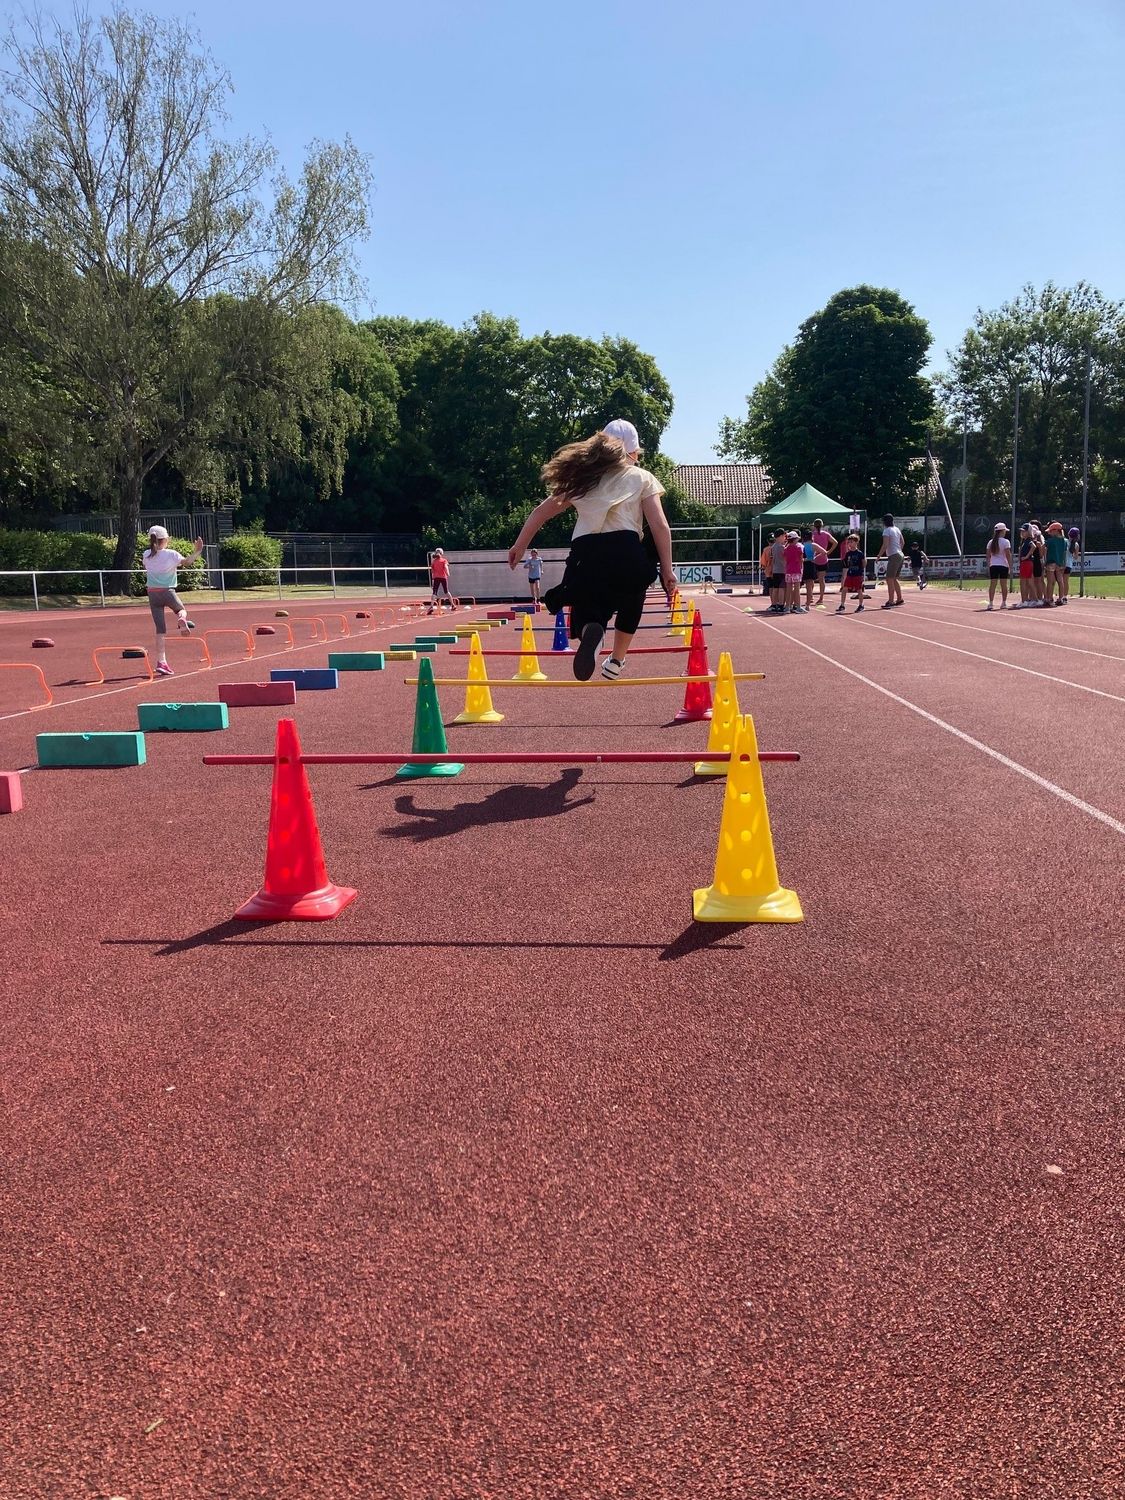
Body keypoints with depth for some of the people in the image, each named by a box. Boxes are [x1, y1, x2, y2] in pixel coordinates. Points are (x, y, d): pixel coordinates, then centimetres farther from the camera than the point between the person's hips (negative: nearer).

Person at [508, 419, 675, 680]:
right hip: (626, 553, -1)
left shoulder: (582, 477, 23)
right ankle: (616, 661, 28)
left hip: (585, 556, 1)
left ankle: (590, 631, -27)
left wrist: (519, 545, 32)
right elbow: (660, 526, 3)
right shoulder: (642, 478, 14)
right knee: (630, 605, 29)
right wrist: (667, 569, 6)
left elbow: (541, 511, 24)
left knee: (588, 616, 9)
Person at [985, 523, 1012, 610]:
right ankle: (1004, 603, 8)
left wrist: (989, 565, 14)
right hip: (1003, 565, -3)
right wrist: (1010, 566, -5)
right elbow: (1008, 555, -9)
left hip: (993, 566, 3)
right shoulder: (1005, 542, -5)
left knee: (992, 584, 1)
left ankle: (990, 603, -5)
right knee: (1004, 585, 4)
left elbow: (987, 555, 8)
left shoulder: (991, 542, 8)